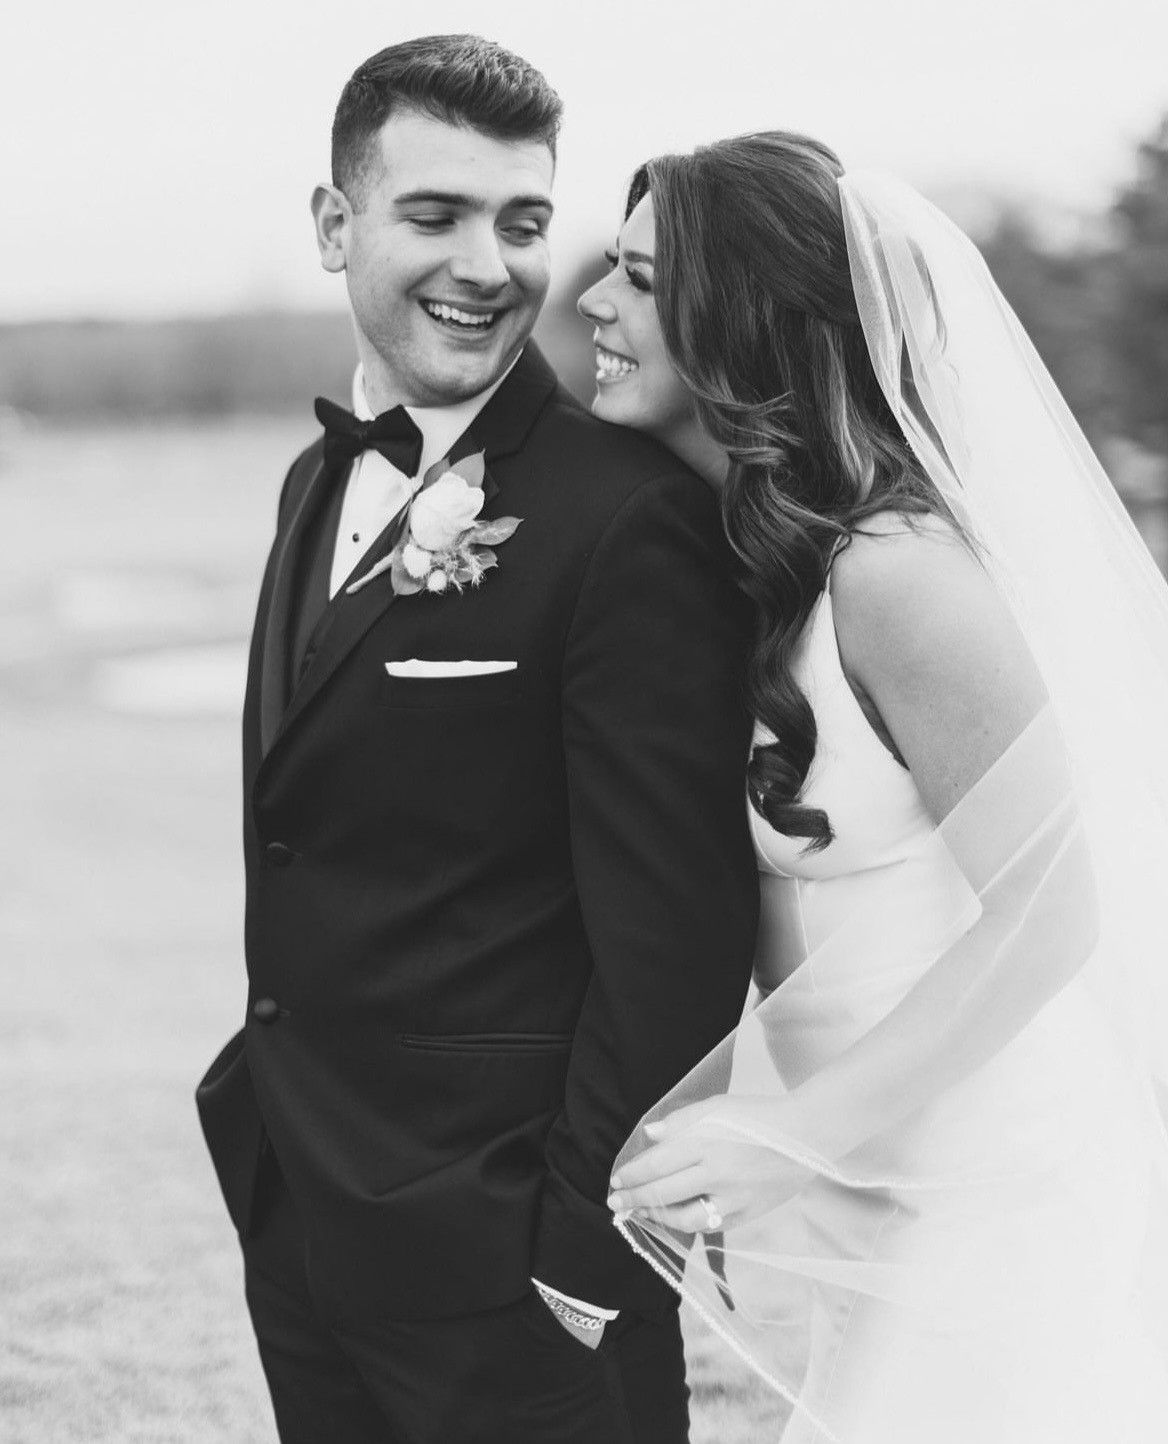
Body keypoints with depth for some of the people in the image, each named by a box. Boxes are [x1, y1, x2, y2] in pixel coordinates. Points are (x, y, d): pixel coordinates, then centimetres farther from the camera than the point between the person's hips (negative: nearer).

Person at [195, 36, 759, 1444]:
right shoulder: (322, 480, 9)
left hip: (503, 1244, -7)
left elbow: (672, 928, -19)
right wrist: (275, 1105, 10)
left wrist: (595, 1248, -17)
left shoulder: (630, 516, -17)